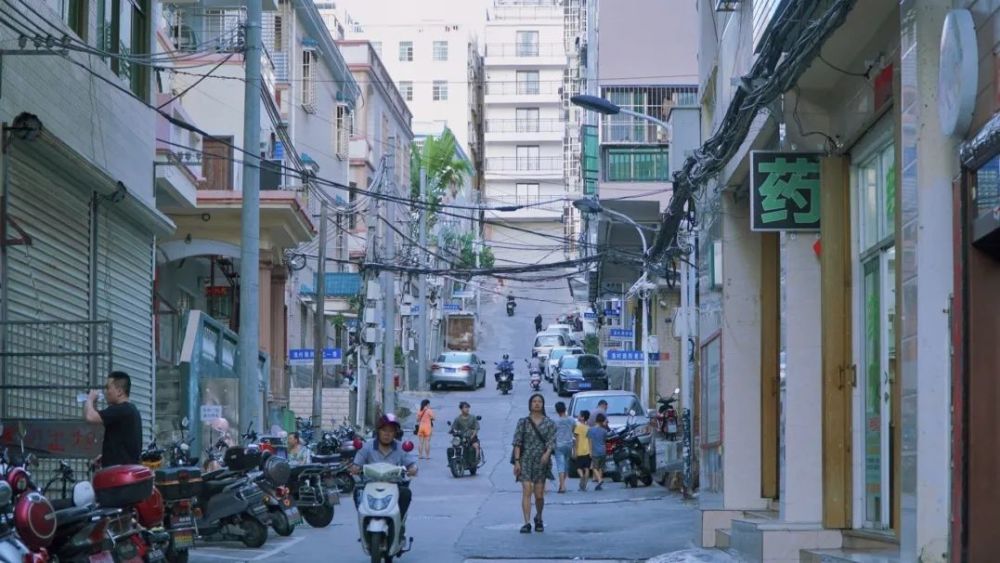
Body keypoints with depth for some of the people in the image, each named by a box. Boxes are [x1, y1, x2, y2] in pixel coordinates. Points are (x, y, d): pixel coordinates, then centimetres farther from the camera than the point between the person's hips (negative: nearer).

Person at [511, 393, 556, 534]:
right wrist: (516, 461, -6)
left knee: (539, 494, 3)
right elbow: (517, 442, 2)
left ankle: (538, 519, 29)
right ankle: (527, 523, -15)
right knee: (526, 491, -12)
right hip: (526, 460, -1)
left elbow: (551, 441, -2)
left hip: (542, 460, 1)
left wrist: (547, 453, -21)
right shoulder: (523, 422, 5)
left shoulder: (549, 423, 6)